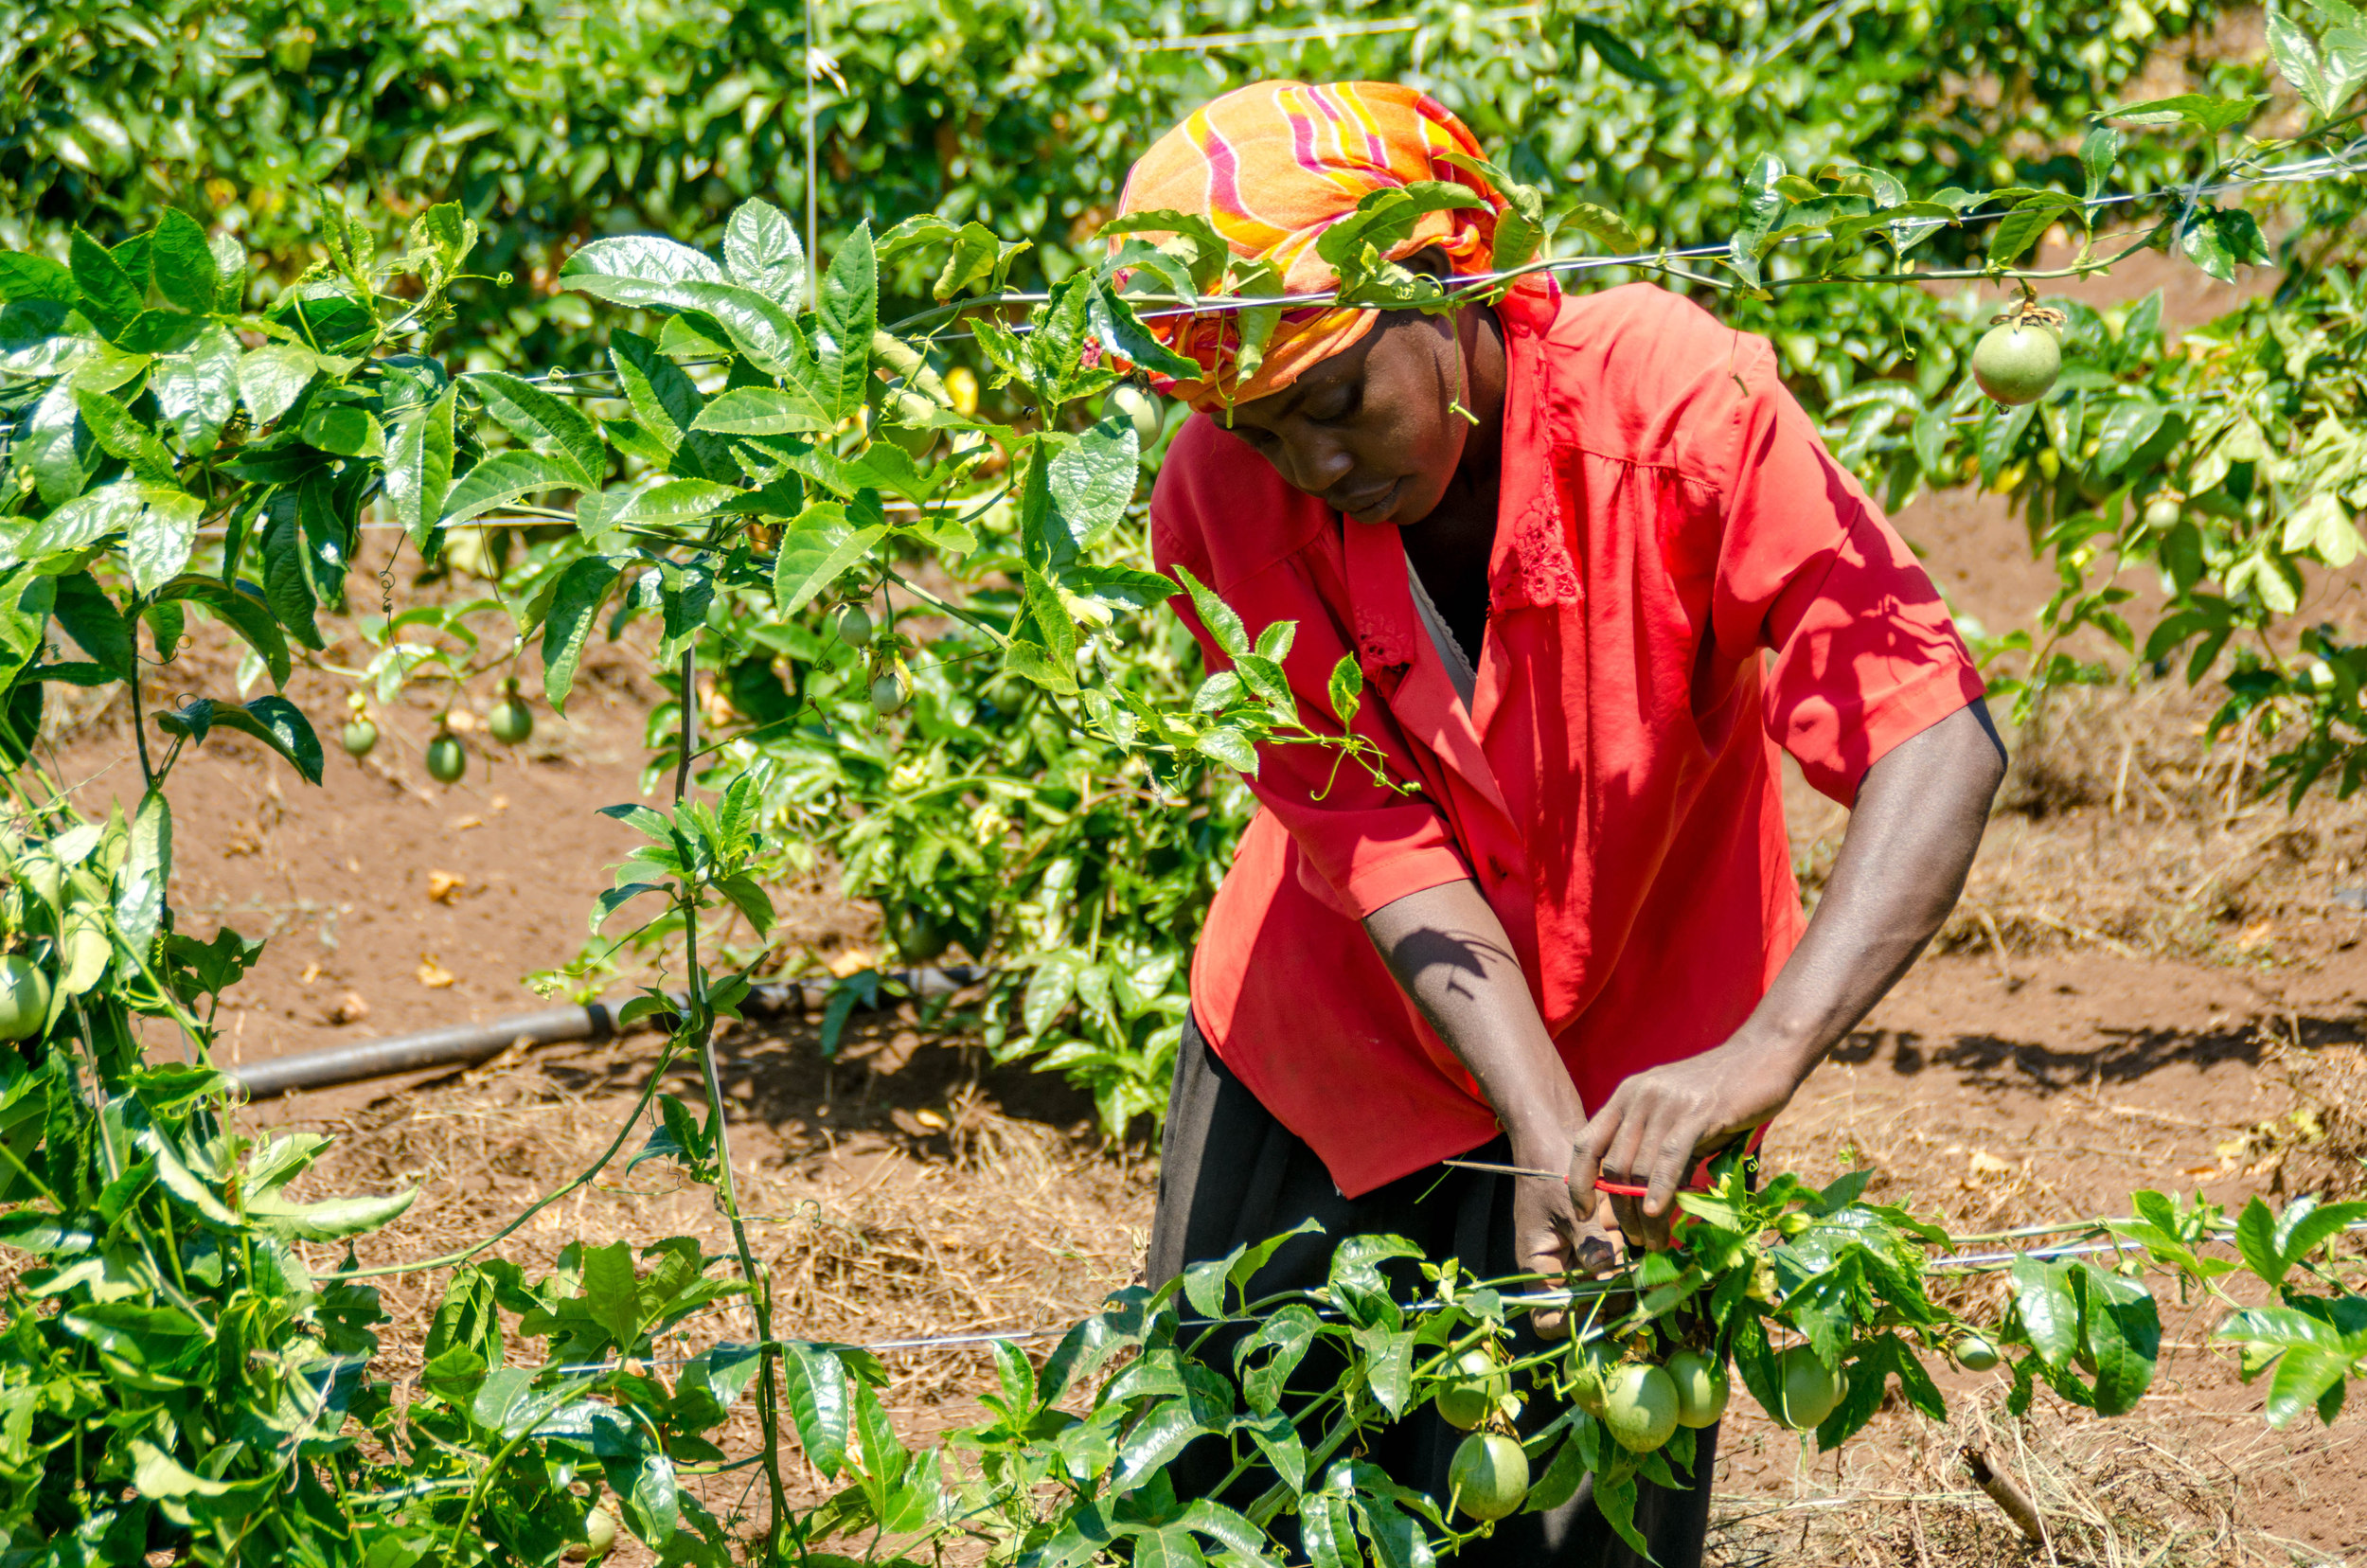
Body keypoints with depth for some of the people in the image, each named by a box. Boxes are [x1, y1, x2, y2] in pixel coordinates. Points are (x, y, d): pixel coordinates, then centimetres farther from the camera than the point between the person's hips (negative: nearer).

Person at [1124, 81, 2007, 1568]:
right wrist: (1547, 1133, -34)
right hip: (1325, 1050, 2)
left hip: (1626, 1064, -2)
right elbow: (1382, 849, -19)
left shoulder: (1676, 403, -27)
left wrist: (1763, 1055, -47)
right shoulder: (1223, 495, -19)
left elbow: (1937, 736, -33)